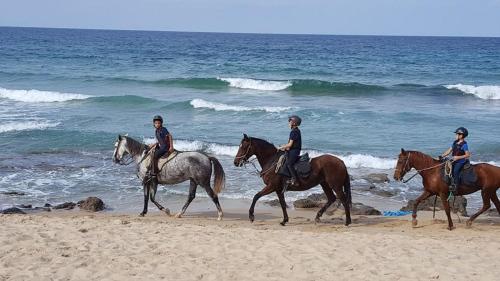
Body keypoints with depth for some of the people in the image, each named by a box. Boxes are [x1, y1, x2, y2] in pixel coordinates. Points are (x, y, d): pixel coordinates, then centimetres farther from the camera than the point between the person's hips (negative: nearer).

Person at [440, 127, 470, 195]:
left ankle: (454, 187, -30)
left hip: (461, 162, -9)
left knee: (455, 171, -28)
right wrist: (441, 156, 8)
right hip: (454, 161, 9)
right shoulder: (455, 143, 12)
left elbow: (468, 155, -13)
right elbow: (449, 151, 17)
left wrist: (458, 157, -20)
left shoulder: (464, 145, -11)